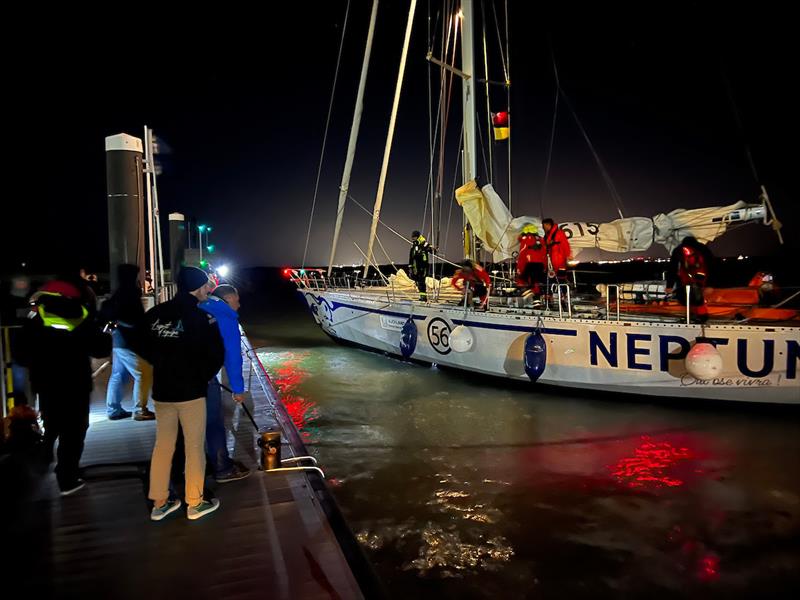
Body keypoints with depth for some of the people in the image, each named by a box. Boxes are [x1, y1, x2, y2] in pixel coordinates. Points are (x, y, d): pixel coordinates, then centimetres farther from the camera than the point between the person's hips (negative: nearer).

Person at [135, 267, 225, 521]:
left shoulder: (155, 313, 2)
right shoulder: (202, 318, -13)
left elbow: (139, 344, 12)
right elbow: (216, 355, -12)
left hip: (161, 390, 6)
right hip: (190, 391, -5)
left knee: (163, 446, 15)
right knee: (194, 447, 6)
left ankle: (159, 503, 24)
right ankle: (195, 504, 15)